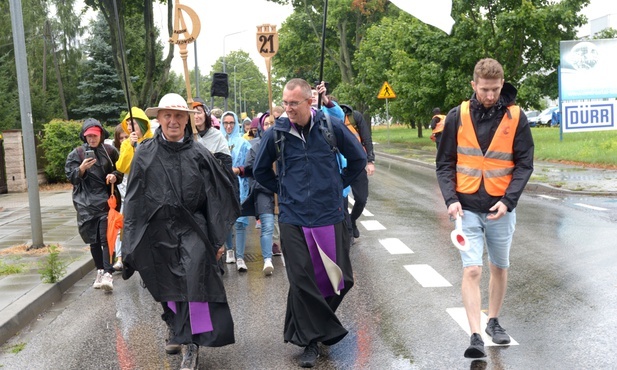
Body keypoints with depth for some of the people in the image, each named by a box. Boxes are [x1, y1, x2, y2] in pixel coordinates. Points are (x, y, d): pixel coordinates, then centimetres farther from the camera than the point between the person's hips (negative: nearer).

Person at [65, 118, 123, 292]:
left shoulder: (110, 151, 3)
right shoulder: (76, 153, 4)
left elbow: (121, 171, 12)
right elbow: (71, 178, 3)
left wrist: (115, 176, -10)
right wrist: (81, 169, -16)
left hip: (104, 199, -2)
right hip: (86, 201, 2)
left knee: (106, 237, -11)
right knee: (93, 238, 7)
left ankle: (107, 274, -14)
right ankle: (100, 271, 18)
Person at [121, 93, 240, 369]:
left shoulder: (200, 155, -2)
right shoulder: (145, 155, -1)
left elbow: (216, 199, 2)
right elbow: (134, 201, 2)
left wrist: (217, 238, 0)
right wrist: (133, 243, -1)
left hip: (192, 228, -1)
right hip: (159, 230, 1)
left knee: (194, 281, -16)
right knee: (169, 286, 15)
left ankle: (190, 346, -4)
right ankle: (174, 326, 43)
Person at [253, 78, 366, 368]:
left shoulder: (331, 126, -5)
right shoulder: (276, 133, -4)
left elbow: (358, 159, 9)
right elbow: (260, 170, 13)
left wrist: (338, 185, 9)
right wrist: (283, 191, 8)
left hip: (330, 215, 1)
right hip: (293, 218, -1)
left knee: (340, 278, 8)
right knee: (301, 281, 1)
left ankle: (320, 319, 36)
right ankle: (310, 341, 16)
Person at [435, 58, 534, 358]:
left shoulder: (516, 117, -3)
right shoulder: (457, 116, -3)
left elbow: (524, 164, -1)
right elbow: (445, 163, 1)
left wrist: (508, 200, -14)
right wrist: (451, 199, -12)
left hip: (501, 208, 1)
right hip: (468, 208, -1)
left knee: (499, 268, 15)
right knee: (471, 270, -8)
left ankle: (493, 321, 35)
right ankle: (476, 336, -4)